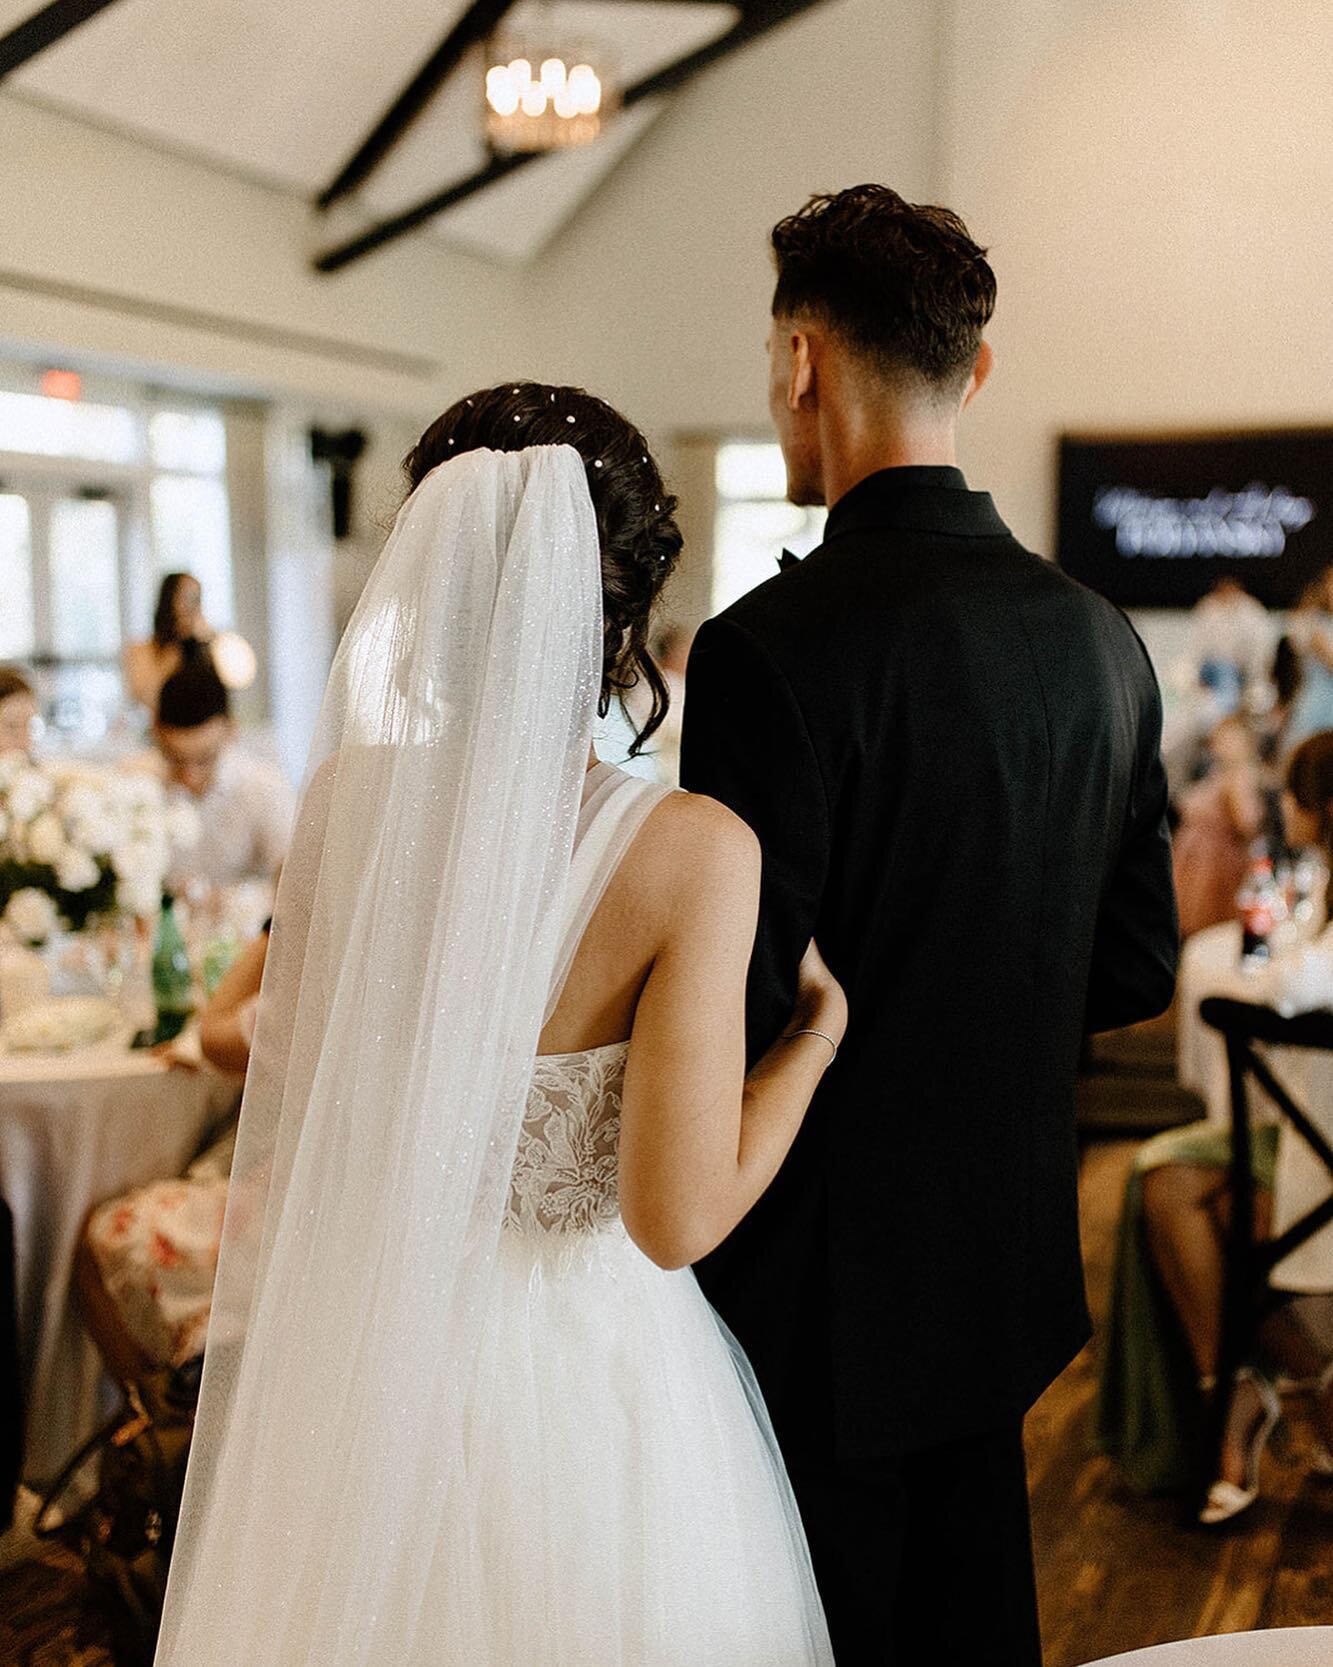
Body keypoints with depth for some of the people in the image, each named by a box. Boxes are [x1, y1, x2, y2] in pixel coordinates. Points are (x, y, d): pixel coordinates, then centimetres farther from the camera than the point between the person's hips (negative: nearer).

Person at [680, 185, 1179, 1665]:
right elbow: (1135, 967, 8)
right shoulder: (1100, 638, 1)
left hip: (825, 1283, -7)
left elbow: (732, 1008, -22)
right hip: (1007, 1267, 7)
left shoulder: (774, 647, -21)